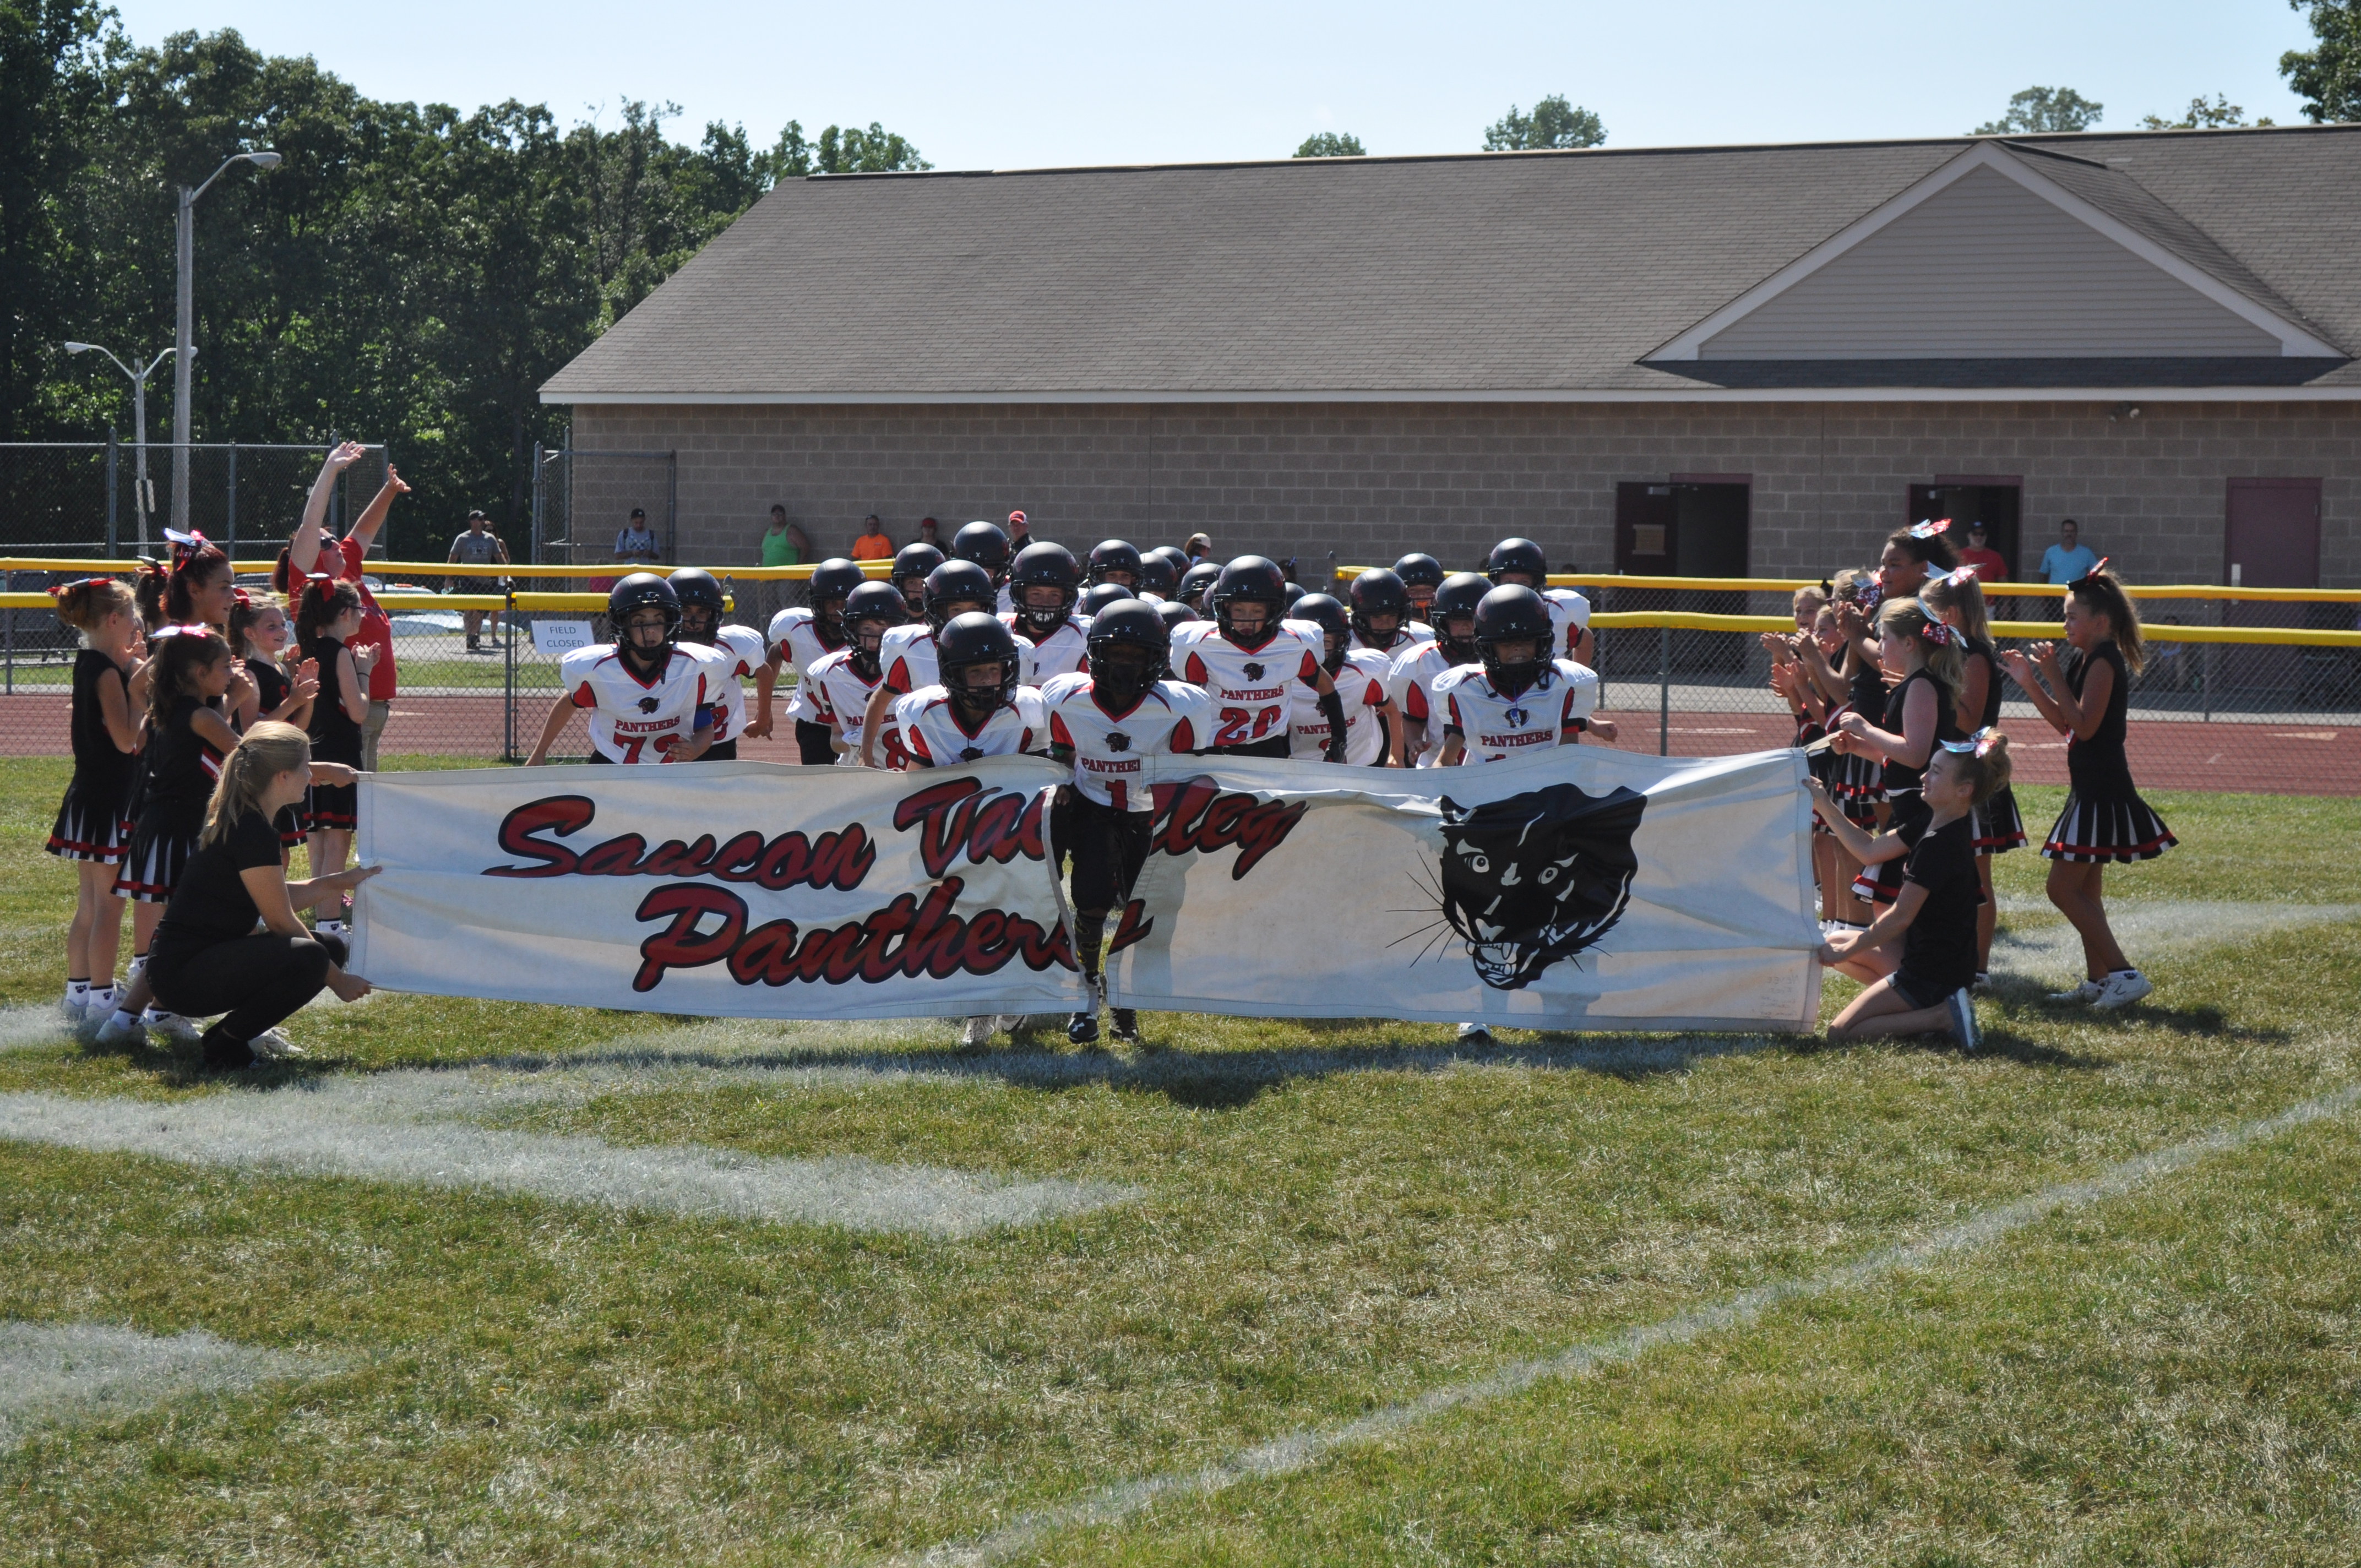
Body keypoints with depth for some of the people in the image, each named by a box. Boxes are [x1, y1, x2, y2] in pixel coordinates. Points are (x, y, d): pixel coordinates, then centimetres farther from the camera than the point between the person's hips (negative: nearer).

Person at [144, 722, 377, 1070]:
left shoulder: (236, 817, 11)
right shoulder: (253, 832, -19)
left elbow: (276, 898, 19)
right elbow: (281, 922, -14)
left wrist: (338, 882, 16)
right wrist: (338, 980, -5)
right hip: (183, 974, -10)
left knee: (332, 947, 12)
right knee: (310, 957, -29)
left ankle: (237, 1031, 12)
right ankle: (225, 1048, -11)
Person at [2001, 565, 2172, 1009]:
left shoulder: (2104, 661, -16)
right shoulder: (2087, 660, 14)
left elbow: (2085, 725, -24)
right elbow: (2065, 724, 18)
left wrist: (2054, 677, -21)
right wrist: (2029, 682, 15)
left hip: (2102, 792, -10)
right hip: (2091, 789, 10)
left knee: (2064, 888, -10)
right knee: (2085, 890, 15)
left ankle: (2125, 973, -10)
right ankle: (2097, 980, 20)